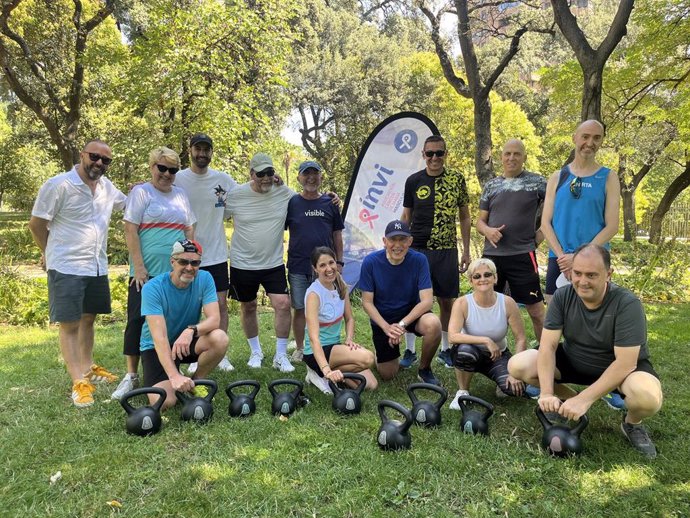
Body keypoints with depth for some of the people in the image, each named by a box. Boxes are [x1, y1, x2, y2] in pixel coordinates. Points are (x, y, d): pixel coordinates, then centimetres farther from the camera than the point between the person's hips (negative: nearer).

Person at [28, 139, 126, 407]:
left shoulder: (107, 187, 6)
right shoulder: (58, 185, -13)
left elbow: (127, 204, 24)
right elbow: (36, 224, -6)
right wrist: (51, 254, 7)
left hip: (97, 267, 7)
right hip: (66, 269, -6)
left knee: (88, 318, 17)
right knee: (69, 324, -2)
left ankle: (87, 367, 32)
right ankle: (78, 382, 3)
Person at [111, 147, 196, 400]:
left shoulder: (180, 194, 15)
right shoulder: (141, 192, -1)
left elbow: (189, 230, 18)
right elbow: (130, 230, -7)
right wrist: (138, 267, -13)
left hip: (176, 272, 5)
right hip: (146, 272, -4)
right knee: (138, 319, -2)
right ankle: (131, 375, 9)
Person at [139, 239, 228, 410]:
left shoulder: (204, 279, -13)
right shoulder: (153, 288, -23)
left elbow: (214, 319, -21)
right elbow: (159, 336, -31)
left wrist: (191, 330, -44)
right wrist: (174, 376, -43)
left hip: (187, 342, 3)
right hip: (157, 347, -3)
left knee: (220, 338, -29)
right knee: (164, 402, -25)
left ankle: (196, 381, -2)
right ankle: (178, 379, 11)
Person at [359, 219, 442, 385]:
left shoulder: (419, 260, -18)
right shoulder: (370, 262, -18)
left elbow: (427, 300, -21)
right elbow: (367, 302, -13)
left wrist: (401, 325, -30)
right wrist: (386, 327, -25)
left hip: (411, 314, 0)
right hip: (382, 319, 0)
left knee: (433, 324, -34)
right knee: (387, 375, 1)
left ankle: (424, 369, -6)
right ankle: (382, 355, 38)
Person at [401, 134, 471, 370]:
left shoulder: (456, 180, 3)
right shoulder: (414, 181, 3)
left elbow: (465, 217, 8)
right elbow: (406, 216, 9)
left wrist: (466, 251, 4)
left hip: (447, 251, 1)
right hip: (417, 249, 0)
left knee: (447, 301, 7)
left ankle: (445, 350, 24)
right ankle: (410, 350, 16)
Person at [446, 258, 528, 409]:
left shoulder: (508, 303, -16)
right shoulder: (462, 303, -20)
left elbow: (521, 339, -11)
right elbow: (452, 336, -32)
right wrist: (486, 340, -36)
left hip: (498, 356, 1)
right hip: (471, 354, -1)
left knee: (515, 388, -25)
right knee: (464, 350, -37)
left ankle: (501, 385, 15)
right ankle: (462, 392, -9)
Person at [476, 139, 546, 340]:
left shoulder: (537, 182, 1)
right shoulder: (491, 186, 11)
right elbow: (480, 221, 13)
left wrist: (540, 235, -4)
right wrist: (487, 230, -8)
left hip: (522, 255, -4)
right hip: (491, 255, 4)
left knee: (536, 310, 0)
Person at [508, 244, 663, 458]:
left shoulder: (628, 304, -27)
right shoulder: (562, 296, -17)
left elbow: (624, 363, -29)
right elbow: (548, 346, -19)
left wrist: (584, 399, -35)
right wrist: (547, 393, -32)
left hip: (621, 367, -3)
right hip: (573, 361, 4)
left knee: (648, 398, -37)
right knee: (517, 366, -17)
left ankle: (632, 423, 2)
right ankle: (570, 401, 9)